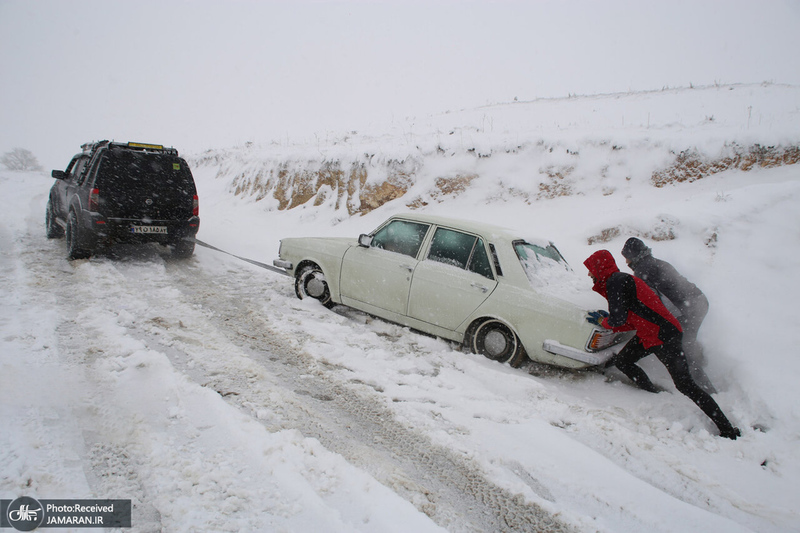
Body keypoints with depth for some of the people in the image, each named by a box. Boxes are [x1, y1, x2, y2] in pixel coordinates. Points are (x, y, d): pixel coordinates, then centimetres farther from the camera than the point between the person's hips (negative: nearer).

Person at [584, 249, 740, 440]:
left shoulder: (615, 281, -15)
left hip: (665, 336, -10)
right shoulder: (620, 280, 16)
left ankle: (728, 430, 2)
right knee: (621, 361, 12)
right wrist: (606, 319, 12)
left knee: (685, 385, -7)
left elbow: (618, 319, -18)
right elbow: (633, 321, 17)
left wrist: (602, 321, 2)